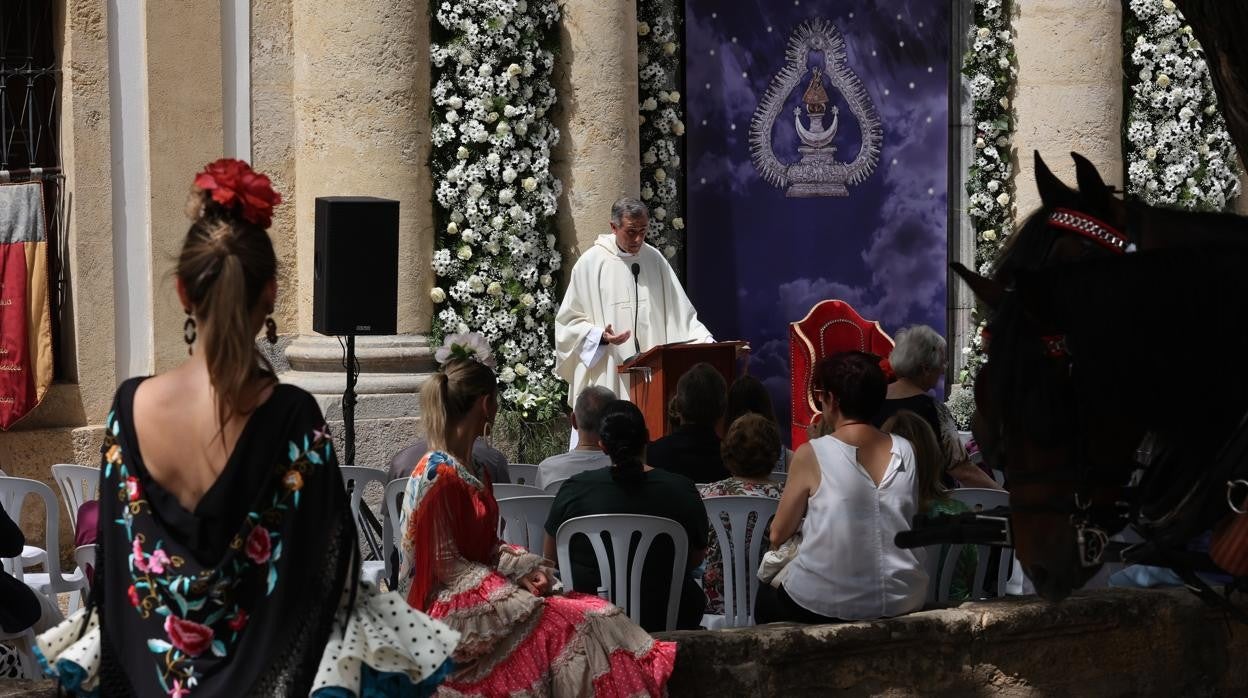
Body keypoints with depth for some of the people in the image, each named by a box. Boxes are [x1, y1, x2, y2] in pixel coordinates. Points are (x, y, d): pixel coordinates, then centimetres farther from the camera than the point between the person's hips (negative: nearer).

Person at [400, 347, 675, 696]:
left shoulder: (470, 470, 14)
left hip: (480, 587, 9)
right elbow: (447, 565, -16)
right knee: (565, 626, -23)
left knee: (594, 614, -10)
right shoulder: (439, 475, -15)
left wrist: (524, 569, -2)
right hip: (454, 606, -9)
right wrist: (514, 588, -17)